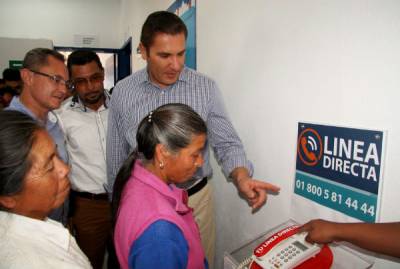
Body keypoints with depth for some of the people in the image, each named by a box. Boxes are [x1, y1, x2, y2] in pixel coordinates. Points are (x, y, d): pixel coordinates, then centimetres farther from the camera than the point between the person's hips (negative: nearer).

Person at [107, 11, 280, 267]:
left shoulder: (206, 87, -9)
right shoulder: (122, 92, -6)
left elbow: (226, 142, -6)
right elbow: (116, 157, 3)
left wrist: (242, 177, -26)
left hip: (196, 198, 0)